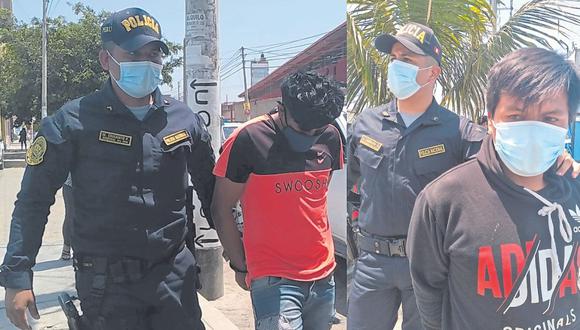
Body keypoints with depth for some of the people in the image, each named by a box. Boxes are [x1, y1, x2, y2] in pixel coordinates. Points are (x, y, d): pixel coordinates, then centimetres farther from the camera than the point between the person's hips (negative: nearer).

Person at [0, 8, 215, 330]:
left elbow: (214, 192, 10)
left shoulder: (185, 120, 2)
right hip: (106, 281, -2)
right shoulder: (73, 121, -8)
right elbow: (33, 201, -4)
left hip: (175, 275, 3)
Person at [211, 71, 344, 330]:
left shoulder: (330, 137, 2)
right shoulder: (248, 140, -13)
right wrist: (241, 266, 0)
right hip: (274, 280, -5)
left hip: (324, 276, 5)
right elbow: (221, 210, -5)